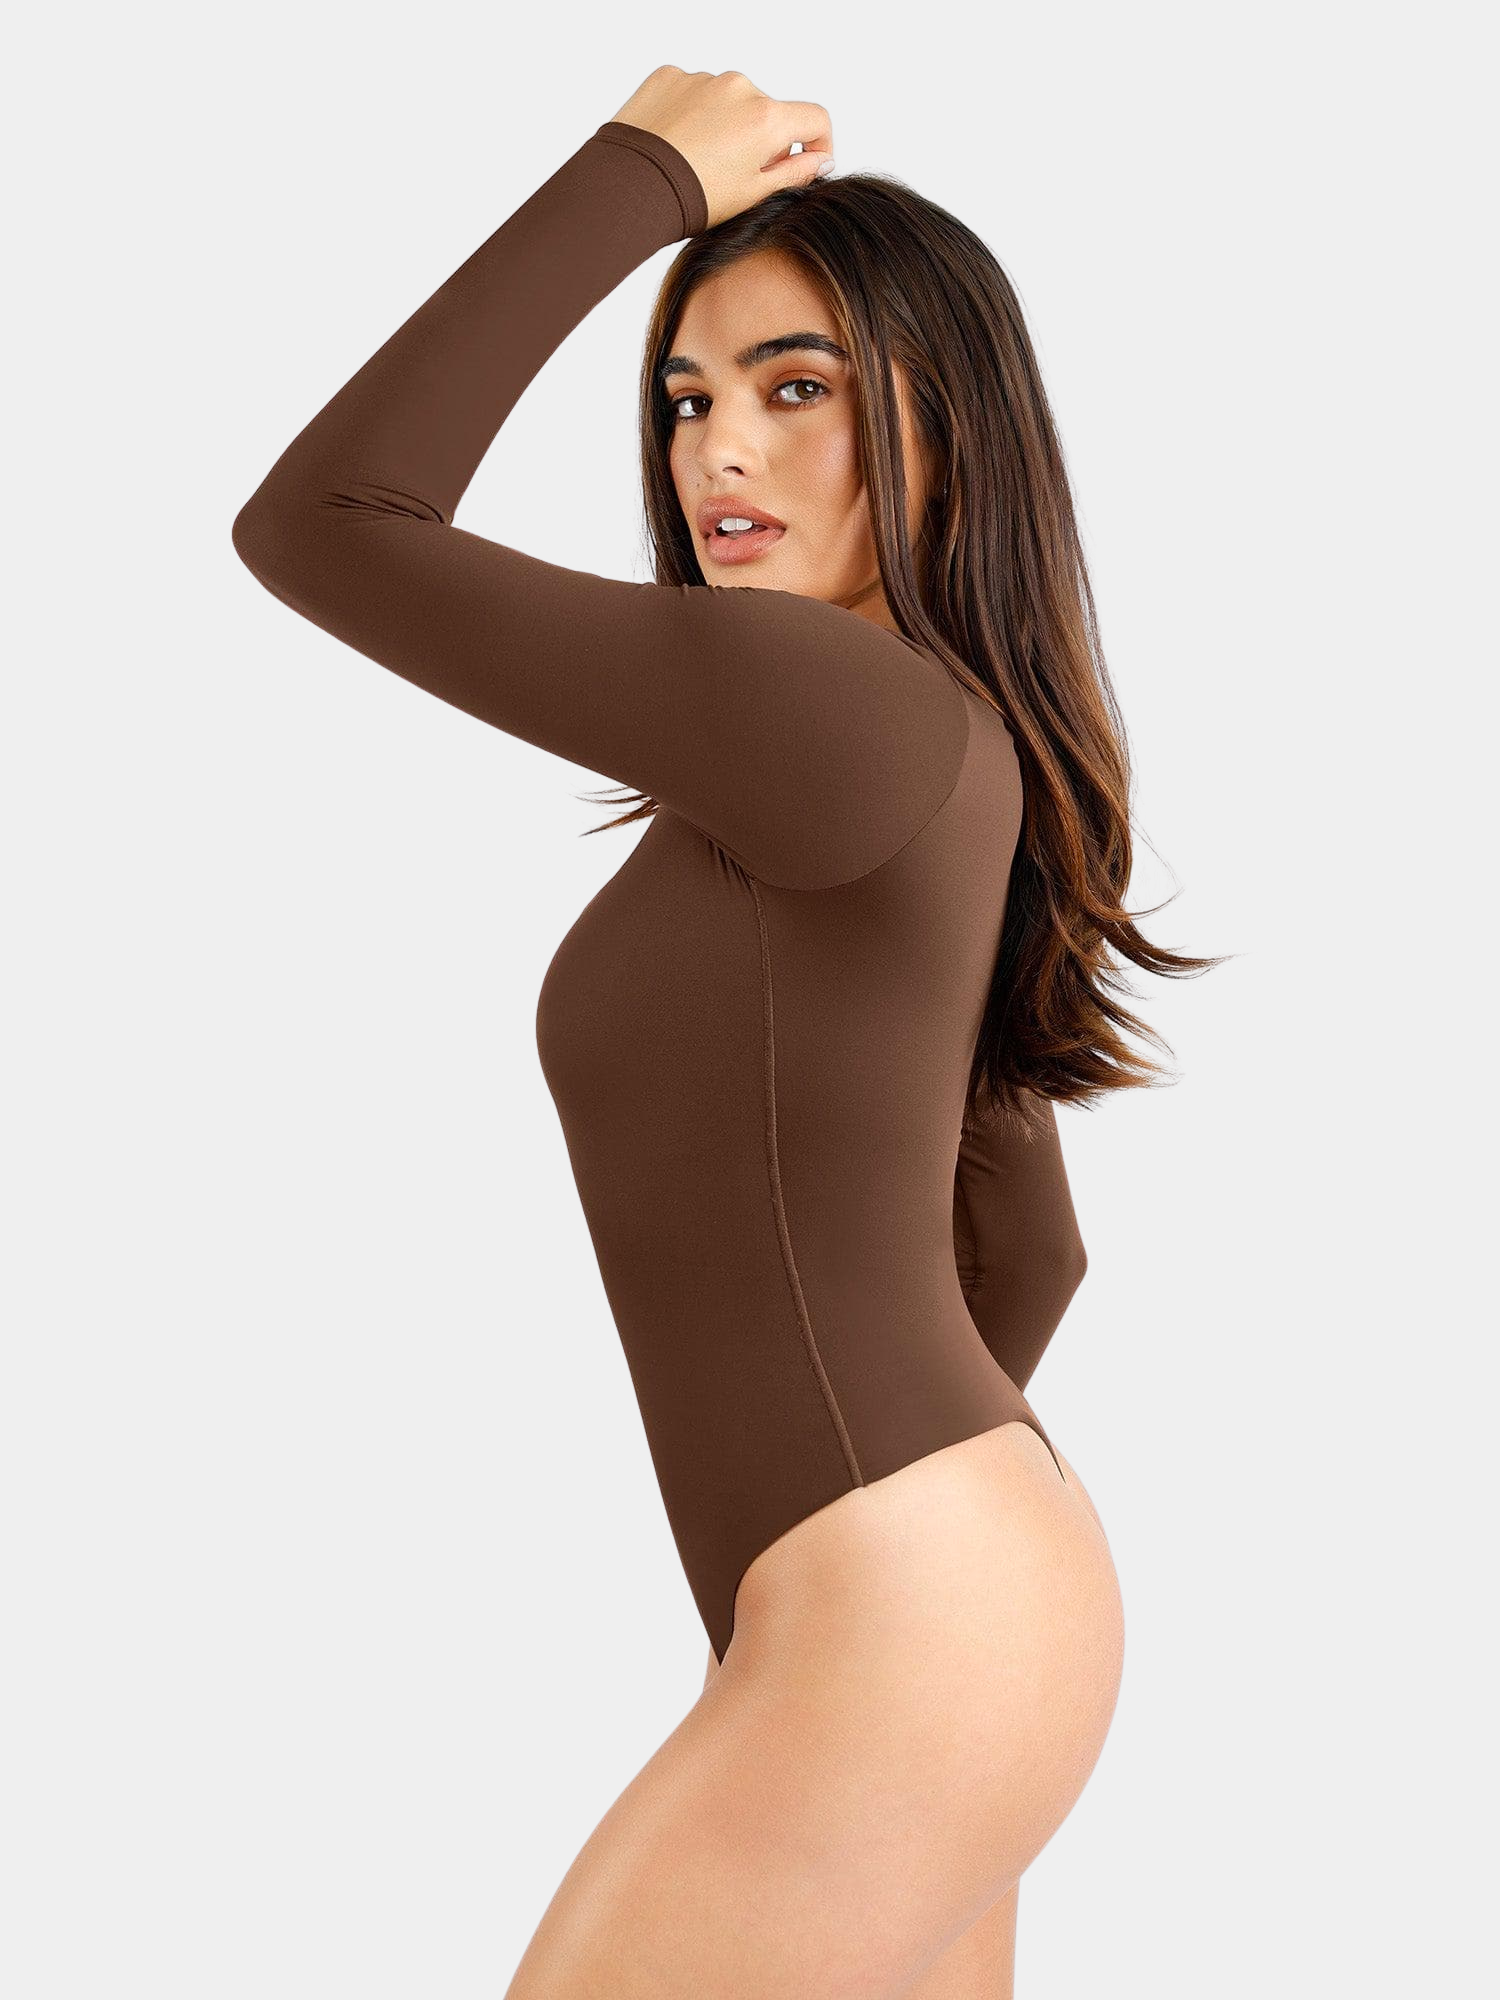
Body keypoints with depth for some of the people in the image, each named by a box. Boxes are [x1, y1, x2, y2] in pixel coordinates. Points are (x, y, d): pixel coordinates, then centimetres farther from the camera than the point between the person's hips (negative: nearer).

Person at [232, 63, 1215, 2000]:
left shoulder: (848, 702, -16)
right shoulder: (946, 769, 14)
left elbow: (321, 523, -16)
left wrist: (643, 170, -9)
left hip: (897, 1644, -10)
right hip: (973, 1589, 10)